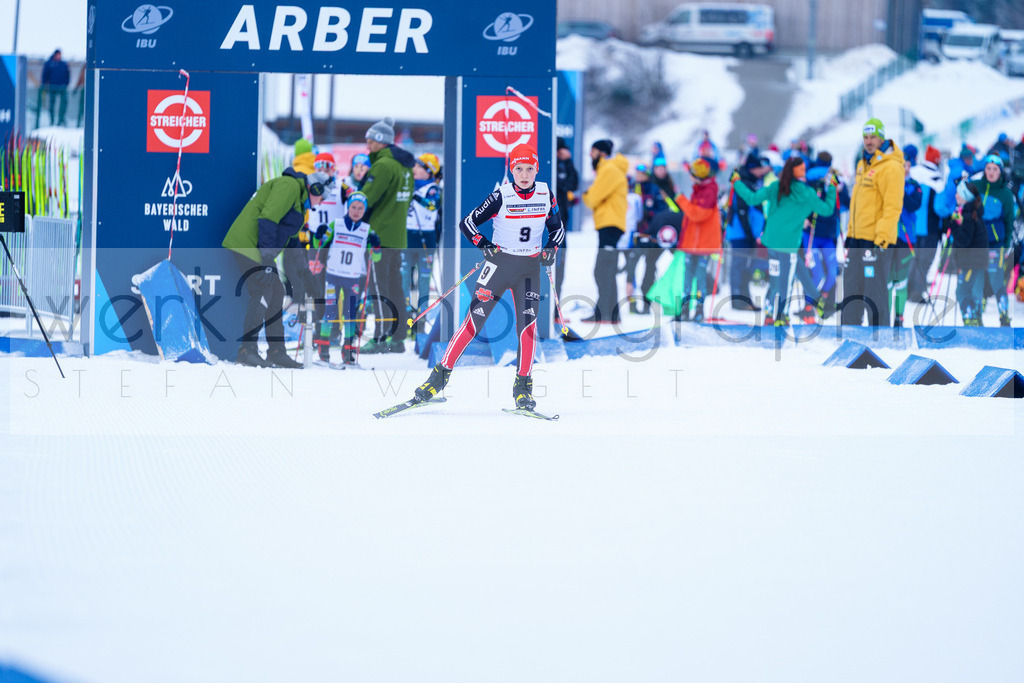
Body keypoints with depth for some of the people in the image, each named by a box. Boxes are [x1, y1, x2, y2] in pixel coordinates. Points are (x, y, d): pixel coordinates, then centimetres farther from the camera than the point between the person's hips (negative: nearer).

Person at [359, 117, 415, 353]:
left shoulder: (384, 165, -14)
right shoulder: (405, 165, 15)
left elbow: (366, 198, -18)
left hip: (380, 235, -9)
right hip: (398, 235, 9)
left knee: (379, 289, -6)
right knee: (395, 286, 12)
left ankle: (381, 338, -8)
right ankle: (398, 338, 13)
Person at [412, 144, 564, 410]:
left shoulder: (546, 195, -1)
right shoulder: (501, 196, -11)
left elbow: (557, 229, 13)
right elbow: (467, 222, -5)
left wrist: (550, 249, -5)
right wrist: (483, 244, -17)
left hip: (530, 268, 2)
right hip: (499, 263, -2)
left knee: (528, 325, -8)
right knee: (475, 319, -8)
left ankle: (523, 388, 2)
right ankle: (440, 375, -2)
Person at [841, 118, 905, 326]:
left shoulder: (890, 168, -13)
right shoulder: (864, 164, 17)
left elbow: (893, 207, -18)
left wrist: (882, 237, -23)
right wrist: (850, 232, 21)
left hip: (877, 239, -9)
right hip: (858, 237, 9)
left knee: (875, 289, -7)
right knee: (852, 287, 12)